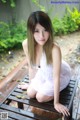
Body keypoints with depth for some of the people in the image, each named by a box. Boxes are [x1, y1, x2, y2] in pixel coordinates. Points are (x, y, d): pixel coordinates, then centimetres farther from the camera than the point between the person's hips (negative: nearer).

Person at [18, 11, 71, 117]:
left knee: (40, 97, -7)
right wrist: (31, 84, 6)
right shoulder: (26, 44, -26)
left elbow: (56, 77, -31)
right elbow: (31, 67, -9)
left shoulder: (54, 49, -41)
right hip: (44, 73, 5)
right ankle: (49, 88, 28)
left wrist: (56, 103, -20)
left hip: (61, 74, -4)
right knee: (30, 94, 4)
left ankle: (56, 90, 21)